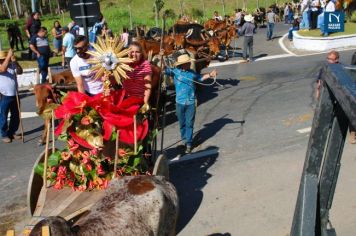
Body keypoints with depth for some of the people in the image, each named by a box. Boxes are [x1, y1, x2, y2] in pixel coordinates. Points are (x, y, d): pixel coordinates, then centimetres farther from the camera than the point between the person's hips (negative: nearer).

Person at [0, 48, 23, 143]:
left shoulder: (12, 65, 2)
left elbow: (20, 71, -10)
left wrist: (14, 61, -22)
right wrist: (9, 56, -32)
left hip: (14, 95, 5)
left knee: (16, 116, 15)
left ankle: (12, 132, 31)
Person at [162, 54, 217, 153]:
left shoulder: (192, 73, 5)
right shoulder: (175, 71, -4)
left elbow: (200, 78, 23)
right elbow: (164, 69, -10)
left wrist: (210, 74, 12)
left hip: (191, 102, 1)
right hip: (180, 102, -1)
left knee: (189, 123, 1)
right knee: (182, 123, 13)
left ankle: (188, 143, 7)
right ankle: (184, 138, 33)